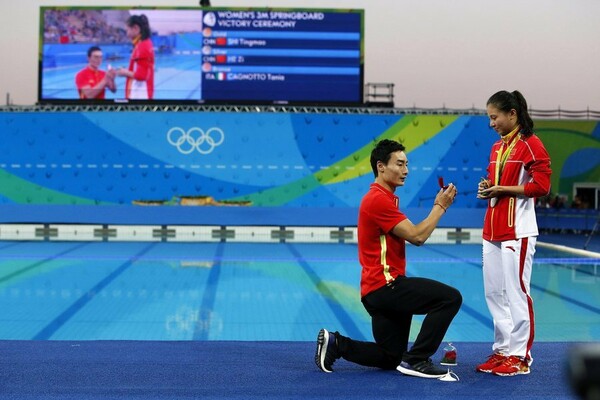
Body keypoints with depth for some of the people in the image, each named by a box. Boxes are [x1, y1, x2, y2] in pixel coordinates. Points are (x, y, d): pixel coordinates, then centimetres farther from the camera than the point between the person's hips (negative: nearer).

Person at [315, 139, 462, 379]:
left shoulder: (386, 198, 20)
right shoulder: (378, 199, -14)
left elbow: (416, 238, 16)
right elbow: (417, 236, -17)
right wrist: (440, 206, -8)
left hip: (383, 290, 11)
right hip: (385, 286, -11)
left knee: (390, 359, 17)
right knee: (450, 297, -20)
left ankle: (335, 343, 14)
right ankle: (416, 360, -14)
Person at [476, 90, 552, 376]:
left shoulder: (531, 145, -8)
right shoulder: (497, 147, 17)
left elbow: (541, 187, -14)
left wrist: (502, 189, -14)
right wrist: (488, 188, 6)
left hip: (517, 232, -8)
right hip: (492, 232, 8)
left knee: (516, 293, -5)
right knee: (494, 294, 10)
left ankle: (520, 357, 3)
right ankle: (502, 350, 18)